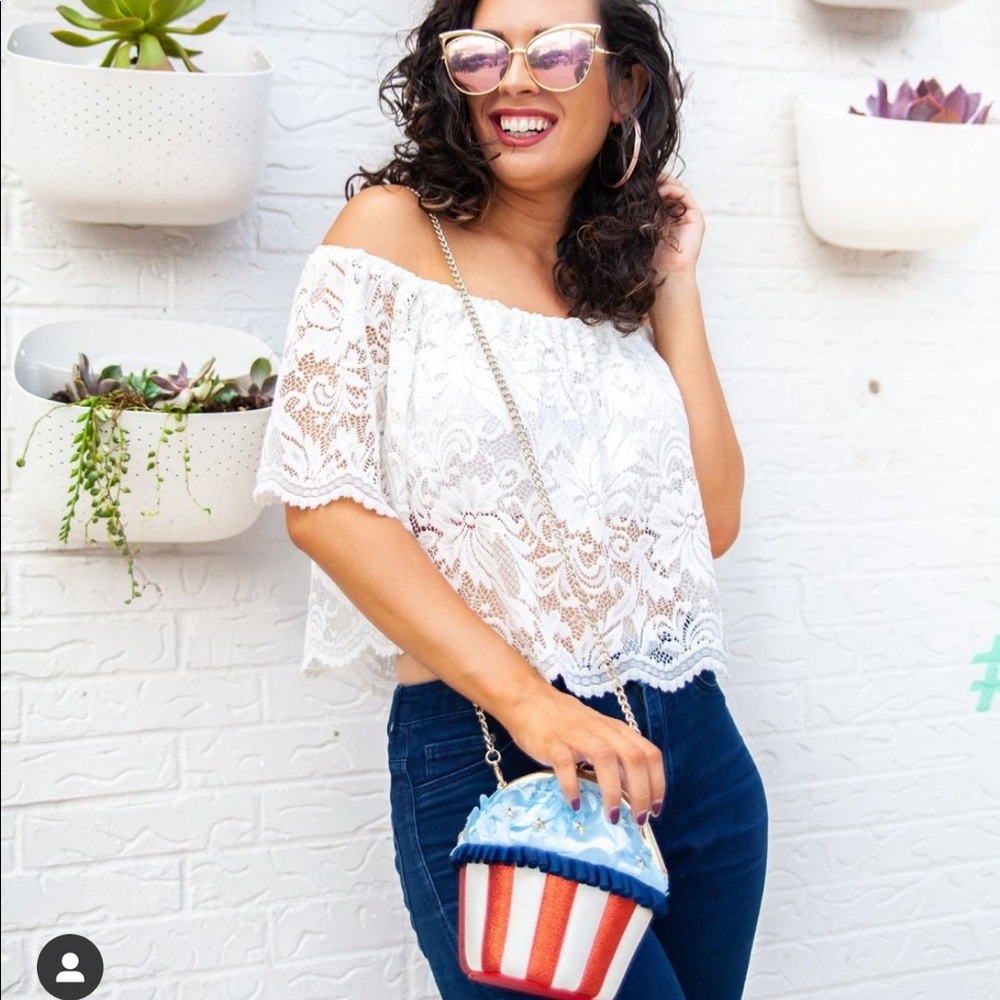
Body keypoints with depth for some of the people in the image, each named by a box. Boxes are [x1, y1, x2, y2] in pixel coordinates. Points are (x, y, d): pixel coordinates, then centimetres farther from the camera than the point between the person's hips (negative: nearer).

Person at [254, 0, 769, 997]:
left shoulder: (621, 280, 12)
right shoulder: (395, 227, -2)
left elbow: (712, 520, 4)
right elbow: (322, 501, -12)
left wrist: (675, 292, 4)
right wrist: (526, 699, -19)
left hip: (693, 750, 6)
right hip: (484, 752, -5)